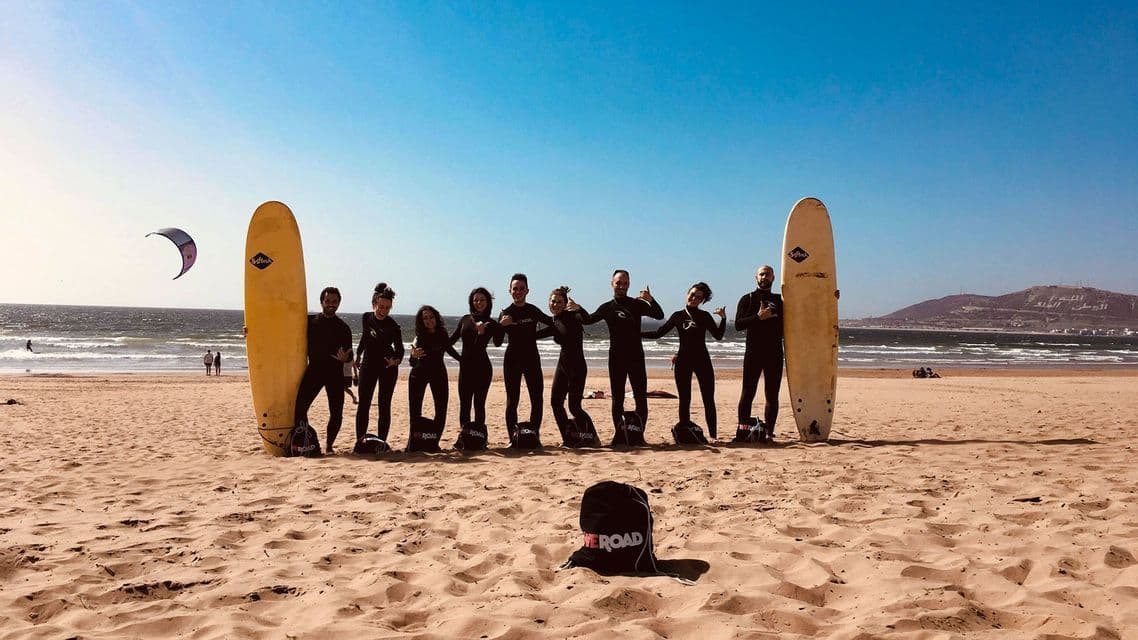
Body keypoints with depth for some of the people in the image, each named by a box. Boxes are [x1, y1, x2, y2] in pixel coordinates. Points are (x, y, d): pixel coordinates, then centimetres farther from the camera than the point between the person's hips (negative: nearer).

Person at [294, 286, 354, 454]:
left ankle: (329, 445, 15)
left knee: (336, 412, -2)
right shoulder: (310, 321, 8)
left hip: (335, 372, 0)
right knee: (300, 407, -11)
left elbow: (349, 354, 8)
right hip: (314, 369, 0)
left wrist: (345, 357, -15)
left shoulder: (343, 327, 7)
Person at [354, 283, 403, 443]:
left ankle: (381, 442, 6)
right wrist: (358, 355, 27)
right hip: (368, 365, 3)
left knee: (384, 406, 0)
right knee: (363, 404, -1)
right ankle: (359, 440, 3)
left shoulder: (393, 326, -16)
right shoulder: (367, 317, -4)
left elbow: (399, 349, -17)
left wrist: (396, 361, -38)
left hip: (388, 366, -3)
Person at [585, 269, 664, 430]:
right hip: (616, 359, 1)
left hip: (636, 358, -1)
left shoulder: (637, 304, 3)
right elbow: (588, 320, 1)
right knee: (617, 400, 5)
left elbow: (660, 315, -8)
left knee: (641, 399, -3)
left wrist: (651, 300, -25)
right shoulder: (607, 307, 9)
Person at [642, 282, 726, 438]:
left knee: (709, 400, -2)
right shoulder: (678, 316, 6)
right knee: (684, 401, 3)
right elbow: (658, 333, 7)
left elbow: (718, 336, -1)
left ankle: (713, 435, 3)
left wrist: (723, 318, -15)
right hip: (683, 361, 0)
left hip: (702, 360, 0)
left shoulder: (705, 316, 5)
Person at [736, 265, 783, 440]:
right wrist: (758, 317, -16)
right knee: (748, 393, -2)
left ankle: (768, 432, 6)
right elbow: (738, 324, -6)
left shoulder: (779, 300, 15)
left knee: (772, 395, 2)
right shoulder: (747, 299, 6)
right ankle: (743, 429, 1)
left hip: (774, 354, 2)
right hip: (753, 353, -2)